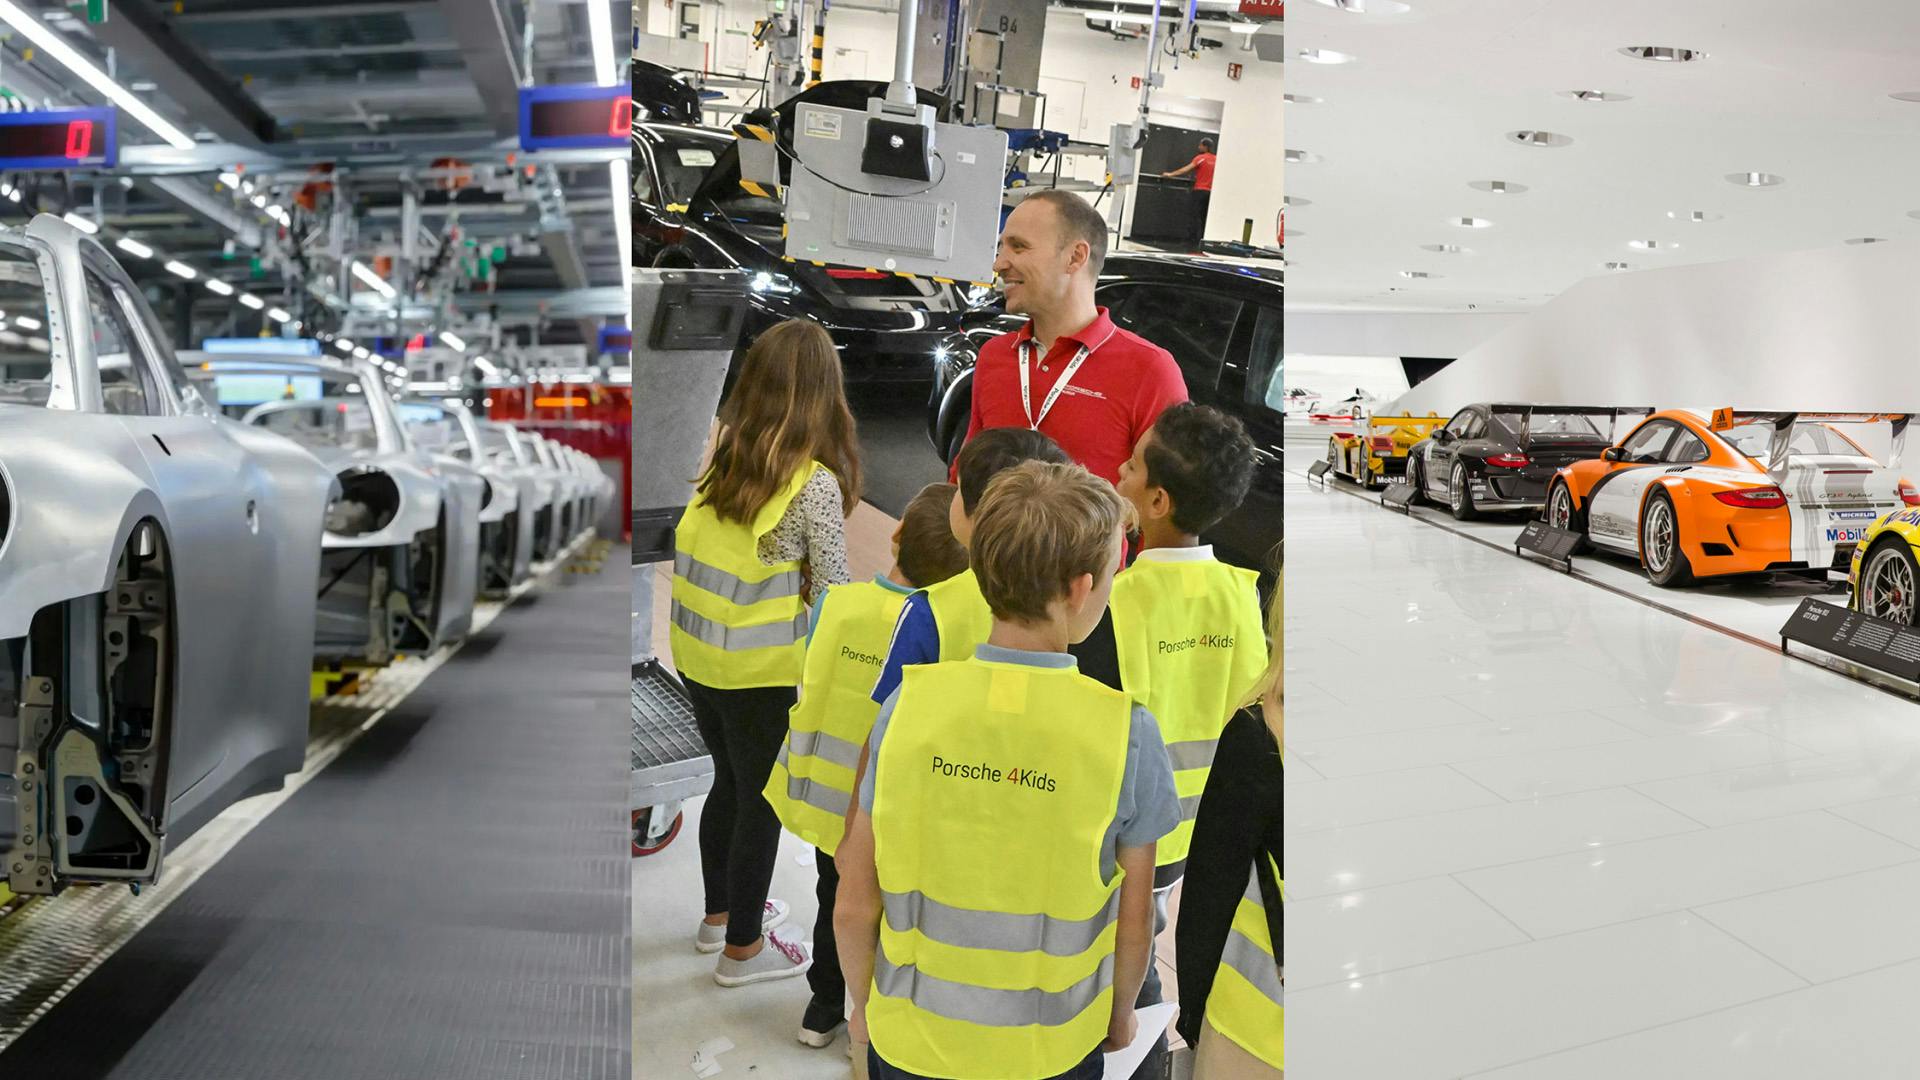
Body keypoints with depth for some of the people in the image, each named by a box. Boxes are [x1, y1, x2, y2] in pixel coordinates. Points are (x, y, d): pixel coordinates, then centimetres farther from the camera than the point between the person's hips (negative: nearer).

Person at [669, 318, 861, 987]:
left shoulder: (722, 454, 0)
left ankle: (719, 914, 42)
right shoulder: (814, 482, -17)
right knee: (762, 801, 11)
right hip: (756, 667, -6)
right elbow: (833, 589, -13)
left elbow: (693, 552, 4)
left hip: (694, 650, 7)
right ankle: (742, 948, 26)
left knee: (729, 782, 24)